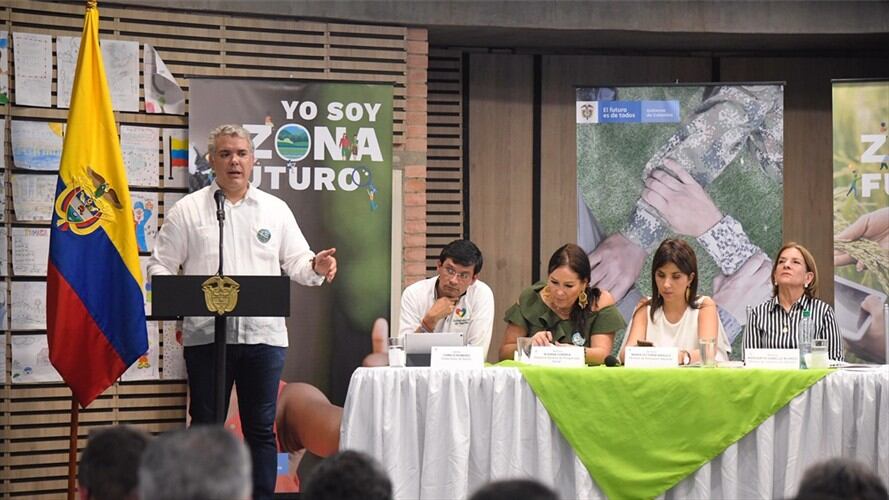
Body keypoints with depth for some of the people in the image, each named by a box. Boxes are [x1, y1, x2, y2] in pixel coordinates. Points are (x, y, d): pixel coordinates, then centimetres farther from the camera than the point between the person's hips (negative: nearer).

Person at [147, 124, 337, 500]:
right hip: (206, 335, -1)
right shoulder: (187, 210, 6)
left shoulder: (275, 210, 12)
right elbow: (161, 265, 5)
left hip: (263, 334, 2)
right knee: (205, 427, 3)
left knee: (261, 428, 5)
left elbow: (296, 262, 11)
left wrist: (316, 267, -11)